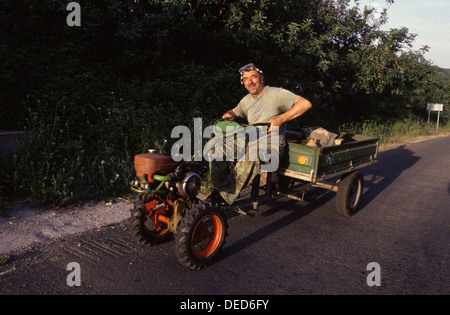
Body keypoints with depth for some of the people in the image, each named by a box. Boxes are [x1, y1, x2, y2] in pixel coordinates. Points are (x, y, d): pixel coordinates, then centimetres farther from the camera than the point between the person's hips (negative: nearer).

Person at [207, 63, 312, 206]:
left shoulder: (276, 94, -6)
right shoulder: (247, 100, 15)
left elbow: (305, 104, -17)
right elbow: (235, 113, 34)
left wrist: (280, 119, -24)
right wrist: (229, 115, 8)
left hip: (272, 146, -7)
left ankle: (226, 196, -34)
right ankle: (221, 186, -12)